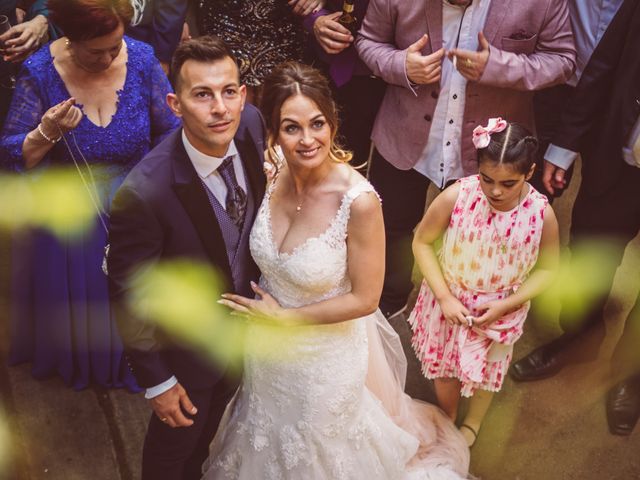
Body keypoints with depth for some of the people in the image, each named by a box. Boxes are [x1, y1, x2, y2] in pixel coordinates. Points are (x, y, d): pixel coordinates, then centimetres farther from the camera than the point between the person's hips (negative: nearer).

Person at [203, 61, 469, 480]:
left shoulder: (359, 201, -31)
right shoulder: (271, 173, -17)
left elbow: (364, 299, -21)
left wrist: (284, 317, -17)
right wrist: (257, 310, -7)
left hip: (326, 354, -4)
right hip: (268, 345, 4)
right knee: (272, 441, 32)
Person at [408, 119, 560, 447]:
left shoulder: (542, 214, -24)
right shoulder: (456, 196, -27)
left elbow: (546, 270, -8)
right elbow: (422, 242, -13)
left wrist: (505, 306, -18)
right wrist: (444, 297, -17)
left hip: (501, 310, 1)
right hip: (449, 302, 0)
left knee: (487, 371, 26)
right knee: (444, 367, 23)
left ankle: (473, 422, 59)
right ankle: (446, 419, 55)